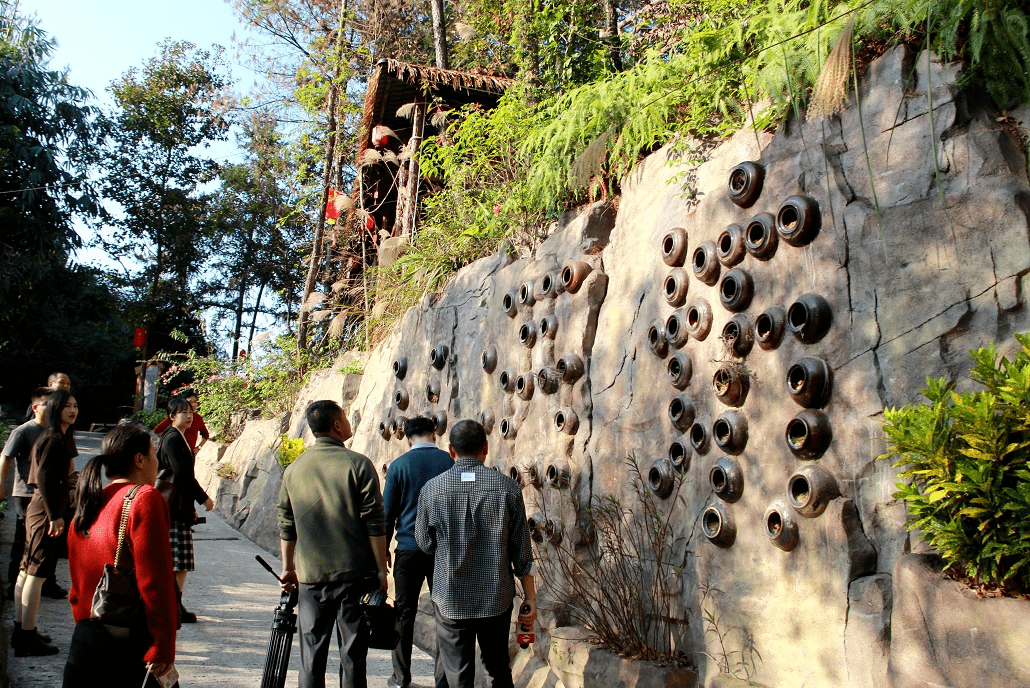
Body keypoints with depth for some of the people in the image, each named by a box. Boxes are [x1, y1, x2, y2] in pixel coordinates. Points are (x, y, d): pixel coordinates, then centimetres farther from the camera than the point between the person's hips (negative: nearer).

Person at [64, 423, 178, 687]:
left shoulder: (86, 507, 12)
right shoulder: (145, 500, -11)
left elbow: (77, 586, 17)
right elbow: (156, 583, -16)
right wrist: (163, 648, -14)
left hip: (83, 638, 7)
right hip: (130, 643, -7)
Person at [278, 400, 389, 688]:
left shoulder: (293, 470, 4)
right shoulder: (358, 464, -9)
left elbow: (286, 526, 11)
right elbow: (374, 524, -10)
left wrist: (288, 568, 22)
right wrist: (381, 570, -3)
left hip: (311, 577, 3)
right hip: (354, 575, -3)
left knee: (312, 652, 11)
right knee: (352, 651, 6)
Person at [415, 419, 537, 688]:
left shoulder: (431, 489, -8)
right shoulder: (507, 487, -7)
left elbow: (424, 544, 5)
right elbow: (522, 552, -4)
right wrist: (530, 596, 6)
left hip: (450, 601, -1)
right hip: (497, 600, 1)